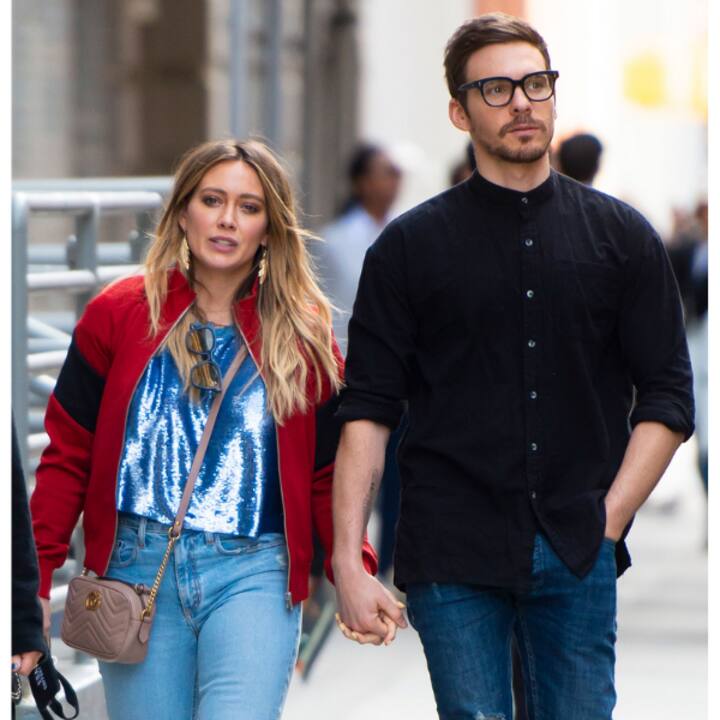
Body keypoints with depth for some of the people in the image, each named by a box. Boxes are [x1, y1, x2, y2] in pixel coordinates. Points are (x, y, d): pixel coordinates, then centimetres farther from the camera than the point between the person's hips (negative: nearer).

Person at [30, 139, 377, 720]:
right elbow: (69, 454, 5)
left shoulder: (304, 335, 7)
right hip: (138, 568, 1)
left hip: (254, 572, -1)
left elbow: (327, 475, 10)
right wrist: (37, 576, -2)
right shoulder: (119, 313, 5)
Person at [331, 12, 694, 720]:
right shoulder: (410, 246, 5)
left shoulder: (621, 236, 9)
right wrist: (347, 561, -8)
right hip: (452, 554, -1)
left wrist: (607, 521, -2)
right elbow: (366, 413, 1)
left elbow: (667, 397, 9)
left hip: (579, 556, 1)